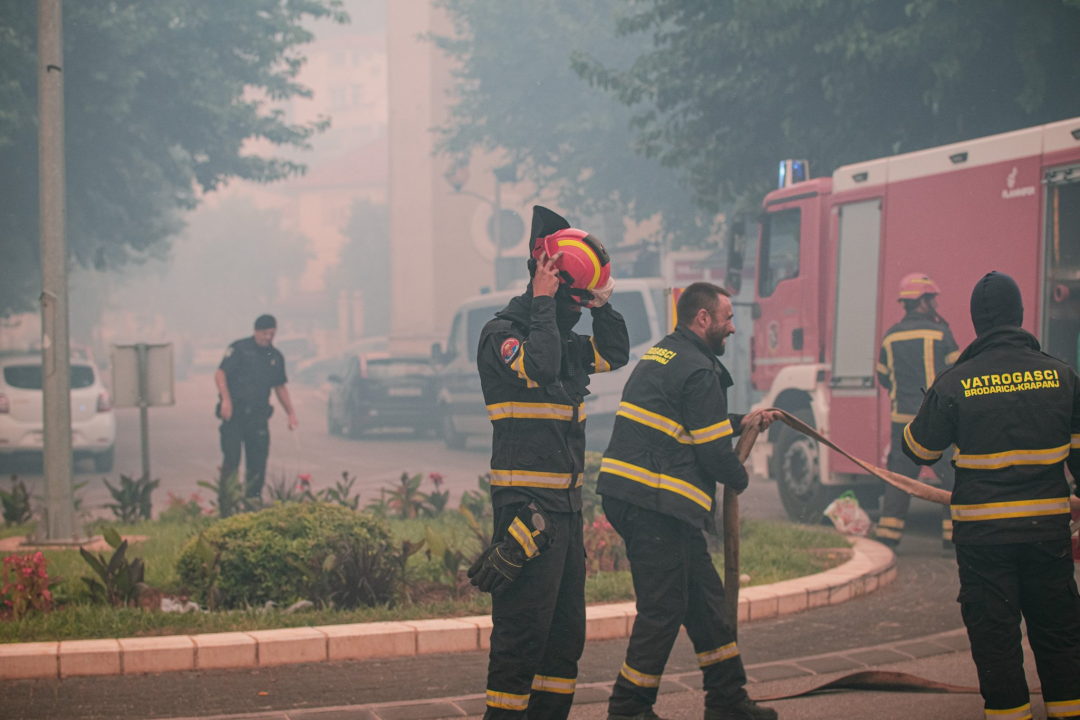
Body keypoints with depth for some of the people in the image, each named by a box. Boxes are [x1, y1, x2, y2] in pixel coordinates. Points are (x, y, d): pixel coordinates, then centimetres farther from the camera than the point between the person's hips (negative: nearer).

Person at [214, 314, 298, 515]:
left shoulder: (276, 357, 15)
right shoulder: (240, 348, -2)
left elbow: (280, 387, 23)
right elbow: (220, 373, -8)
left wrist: (291, 413, 15)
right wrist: (226, 399, -21)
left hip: (258, 416, 5)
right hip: (234, 413, -5)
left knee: (258, 462, 2)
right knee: (231, 460, -8)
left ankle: (253, 502, 12)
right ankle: (225, 507, -5)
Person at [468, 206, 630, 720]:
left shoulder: (563, 338, 16)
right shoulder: (502, 333, -10)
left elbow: (614, 354, 24)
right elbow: (538, 368, -27)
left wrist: (602, 303, 11)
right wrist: (542, 303, -20)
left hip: (564, 504, 9)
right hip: (527, 501, -9)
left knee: (566, 627, 13)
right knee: (523, 627, -10)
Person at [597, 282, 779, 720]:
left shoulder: (661, 355, 18)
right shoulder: (698, 371, -13)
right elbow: (713, 451, -11)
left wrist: (740, 423, 28)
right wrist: (739, 479, 8)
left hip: (628, 497, 10)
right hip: (657, 504, -10)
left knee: (705, 596, 16)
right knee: (662, 609, -3)